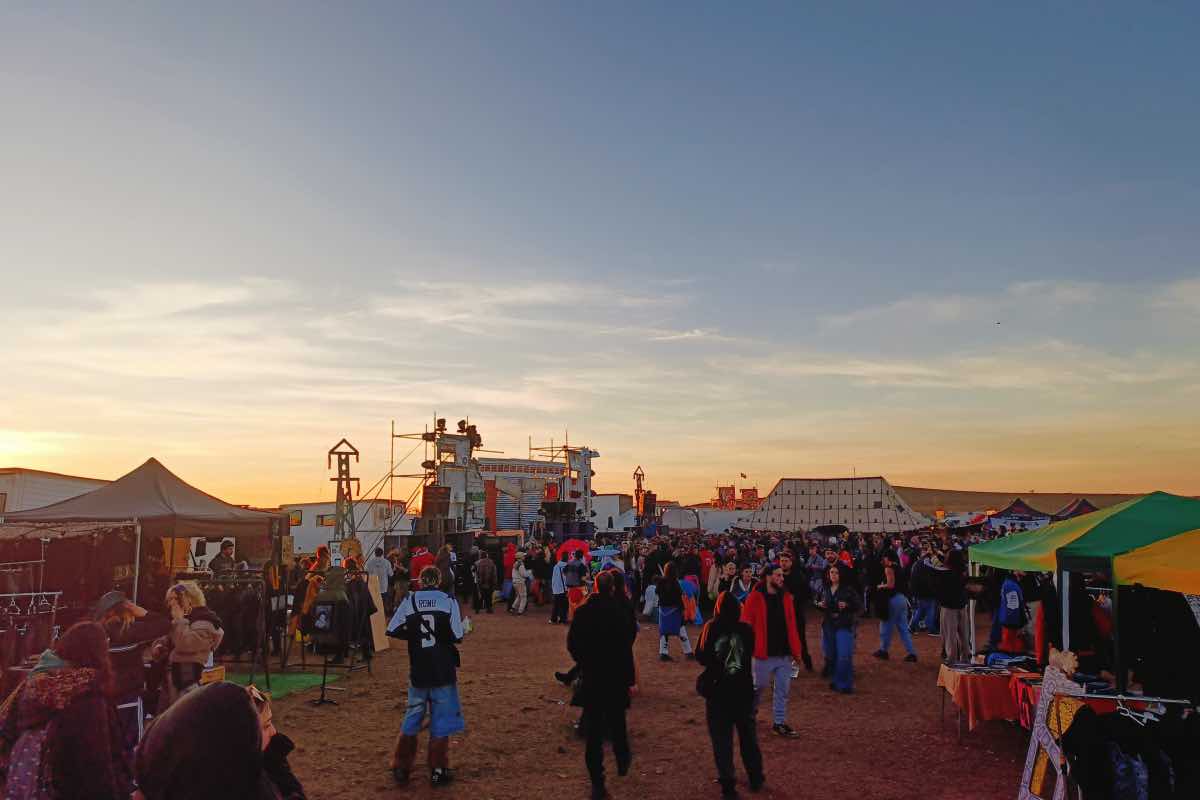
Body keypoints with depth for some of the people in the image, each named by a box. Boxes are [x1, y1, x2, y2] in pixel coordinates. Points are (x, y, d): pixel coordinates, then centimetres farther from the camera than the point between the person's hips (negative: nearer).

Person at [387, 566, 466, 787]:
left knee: (412, 717, 17)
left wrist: (414, 635, 10)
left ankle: (401, 768, 20)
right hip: (443, 671, -2)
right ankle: (438, 771, 12)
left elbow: (392, 630, -5)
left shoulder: (409, 600, -2)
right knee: (441, 721, 8)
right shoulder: (449, 601, -7)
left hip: (418, 671, 2)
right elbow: (456, 636, -10)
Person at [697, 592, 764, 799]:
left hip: (718, 690, -2)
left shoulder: (710, 628, -12)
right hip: (744, 689, 2)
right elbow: (751, 653, 8)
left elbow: (700, 657, -6)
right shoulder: (747, 630, -7)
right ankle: (755, 778, 29)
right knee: (748, 734, 18)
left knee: (721, 738, 7)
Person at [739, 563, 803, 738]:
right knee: (759, 686, 8)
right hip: (764, 653, -5)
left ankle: (779, 723, 21)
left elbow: (792, 625, 9)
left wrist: (795, 649, 6)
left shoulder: (786, 597, 6)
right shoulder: (755, 598, -11)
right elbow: (746, 624, -9)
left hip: (784, 653, 5)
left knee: (783, 690, 9)